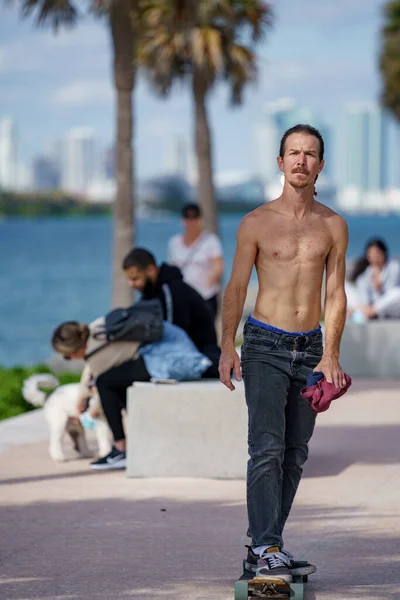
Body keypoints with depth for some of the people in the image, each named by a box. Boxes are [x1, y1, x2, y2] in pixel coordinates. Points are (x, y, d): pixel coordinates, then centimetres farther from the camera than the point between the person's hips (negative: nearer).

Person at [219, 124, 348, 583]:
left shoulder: (333, 226, 5)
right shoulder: (256, 223, -2)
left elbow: (335, 294, 6)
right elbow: (236, 289, 2)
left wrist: (330, 355, -1)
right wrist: (227, 348, -4)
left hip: (310, 347, 4)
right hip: (265, 346, -3)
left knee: (295, 453, 5)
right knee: (267, 449, -13)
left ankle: (265, 543, 14)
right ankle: (267, 548, -14)